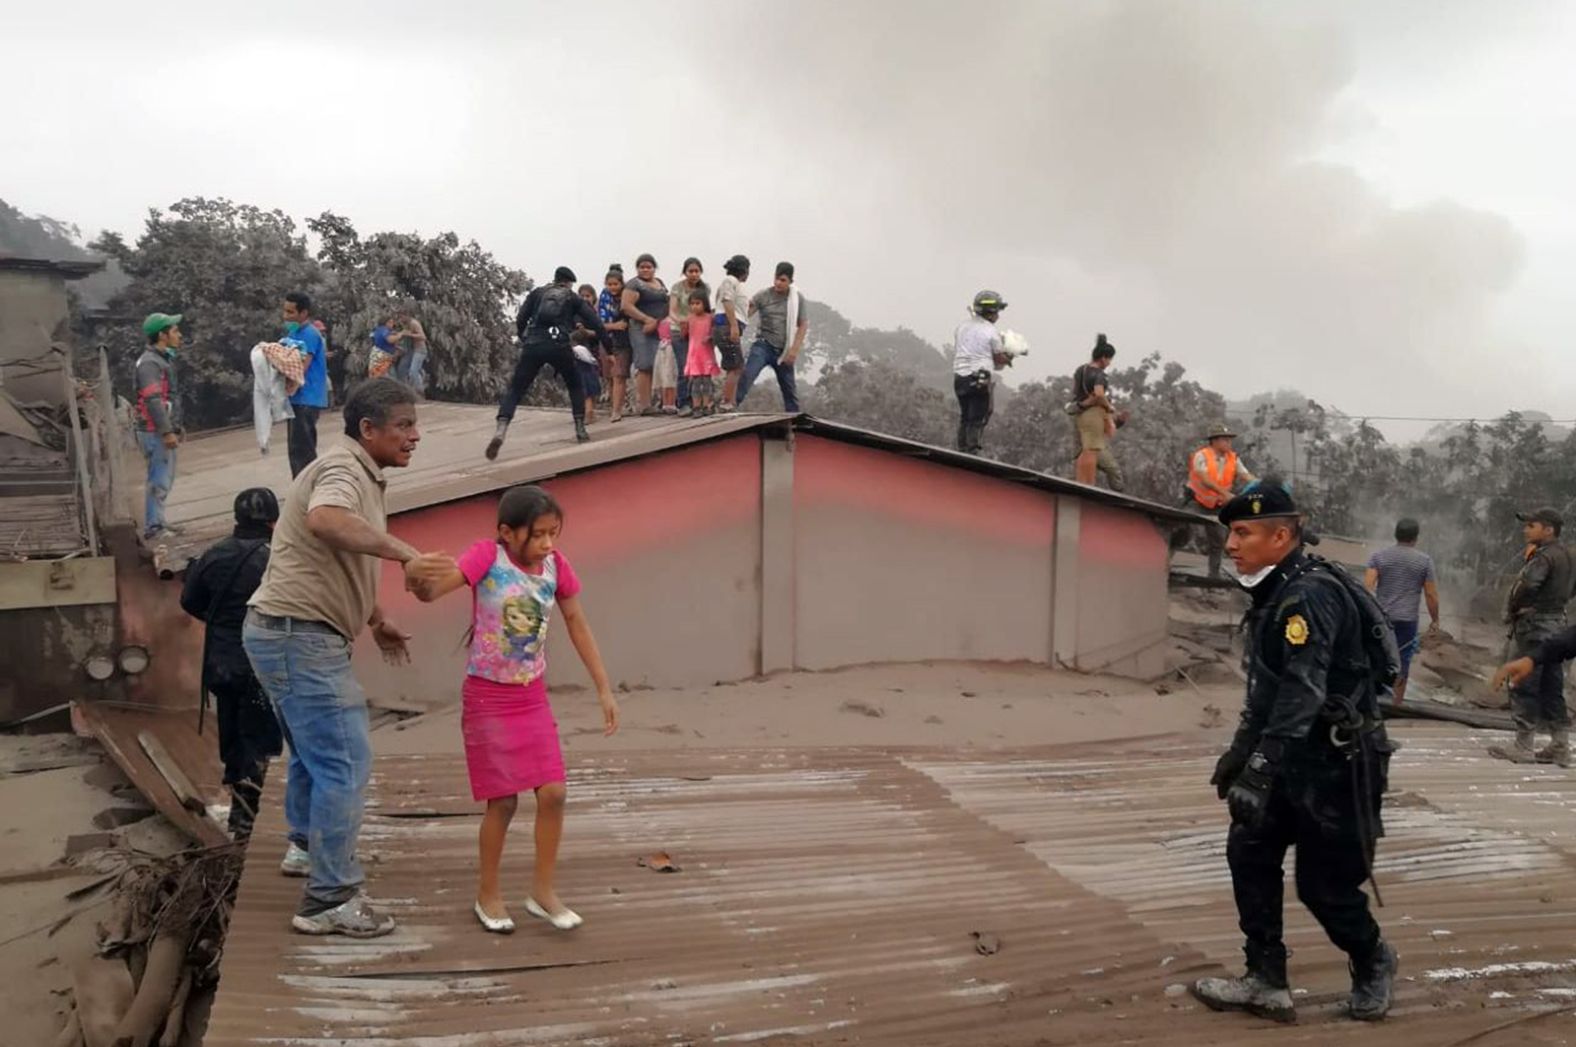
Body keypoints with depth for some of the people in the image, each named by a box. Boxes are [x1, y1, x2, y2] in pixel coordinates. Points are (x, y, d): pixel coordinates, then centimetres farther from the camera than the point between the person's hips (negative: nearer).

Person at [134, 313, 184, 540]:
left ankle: (156, 522, 23)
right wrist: (167, 431, -25)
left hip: (164, 431, 10)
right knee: (159, 480, -7)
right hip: (156, 433, -10)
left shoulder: (164, 359, 18)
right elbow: (153, 400, -23)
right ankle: (153, 526, -3)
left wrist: (176, 427, 23)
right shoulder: (149, 363, -15)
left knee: (165, 478, 15)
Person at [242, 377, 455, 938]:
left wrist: (377, 621, 30)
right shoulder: (343, 470, -17)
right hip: (299, 635, -11)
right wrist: (404, 552, -44)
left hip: (292, 633, 11)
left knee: (314, 748, 27)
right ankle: (330, 900, -4)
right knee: (344, 762, -10)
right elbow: (324, 520, -42)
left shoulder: (360, 474, 16)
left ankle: (306, 846, 46)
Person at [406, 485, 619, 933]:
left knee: (553, 793, -1)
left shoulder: (556, 564, -5)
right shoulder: (488, 555, -17)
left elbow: (577, 623, 6)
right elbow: (432, 591, -29)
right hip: (487, 698, -4)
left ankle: (543, 890, 16)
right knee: (503, 801, 0)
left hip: (532, 698, 4)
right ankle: (488, 893, 21)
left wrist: (604, 688, 7)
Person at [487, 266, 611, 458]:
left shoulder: (537, 293, 22)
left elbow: (520, 321, 13)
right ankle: (580, 429, 17)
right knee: (575, 386, 24)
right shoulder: (574, 298, 20)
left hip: (533, 345, 1)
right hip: (559, 347, 0)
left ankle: (501, 430, -18)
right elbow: (595, 323, 15)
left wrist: (524, 342, 28)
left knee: (515, 389, 4)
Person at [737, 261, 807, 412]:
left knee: (789, 388, 9)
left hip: (784, 351, 2)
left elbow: (803, 325, 1)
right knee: (747, 375, -21)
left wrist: (794, 349, -8)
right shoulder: (763, 295, -4)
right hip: (764, 345, -2)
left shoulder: (798, 298, 0)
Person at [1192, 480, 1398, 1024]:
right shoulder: (1277, 594, 10)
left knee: (1324, 885, 2)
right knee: (1248, 853, 3)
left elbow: (1302, 693, -31)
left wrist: (1259, 772, -34)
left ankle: (1373, 964, 30)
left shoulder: (1310, 595, -22)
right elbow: (1266, 690, 19)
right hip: (1296, 759, 9)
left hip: (1338, 764, -9)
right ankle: (1267, 982, 11)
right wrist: (1238, 753, 21)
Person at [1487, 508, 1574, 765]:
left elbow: (1527, 584, -30)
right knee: (1552, 688, 13)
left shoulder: (1544, 557, -16)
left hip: (1533, 625, -9)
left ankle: (1524, 748, 1)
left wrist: (1512, 610, -14)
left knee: (1524, 687, -3)